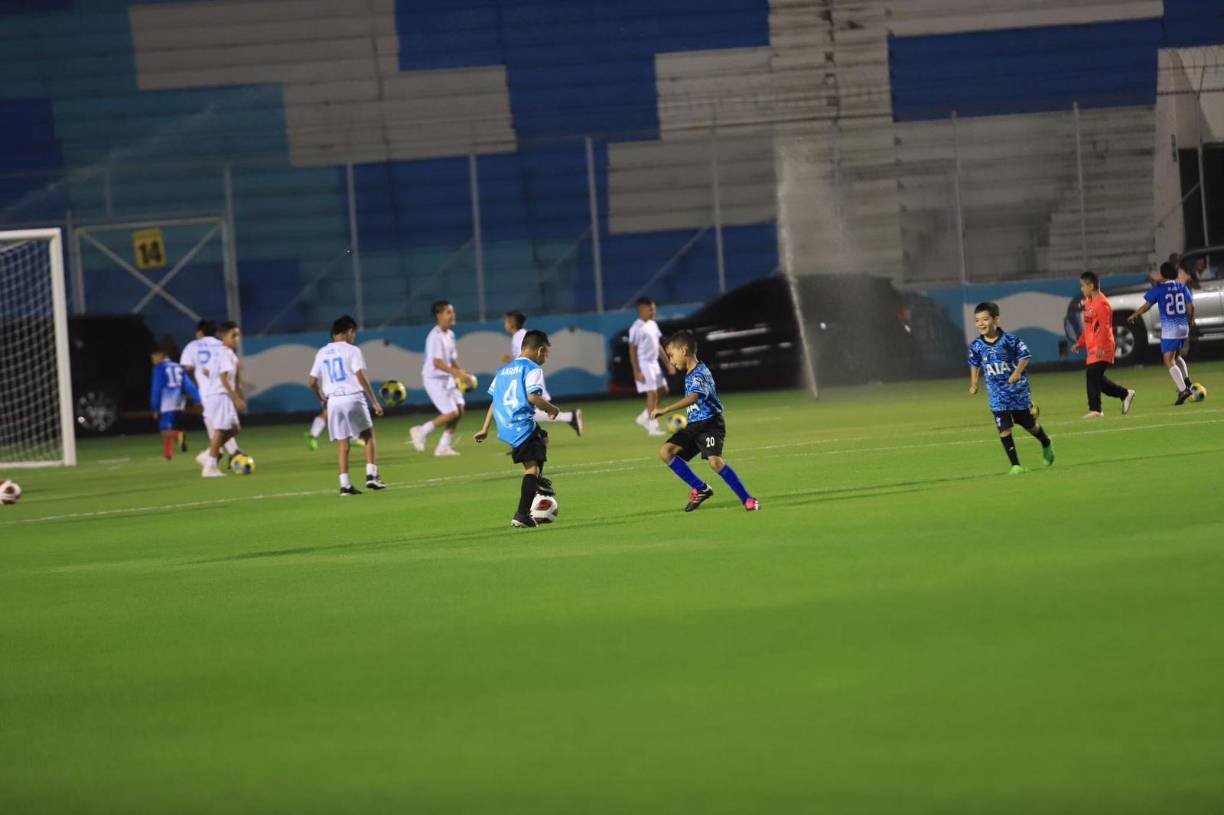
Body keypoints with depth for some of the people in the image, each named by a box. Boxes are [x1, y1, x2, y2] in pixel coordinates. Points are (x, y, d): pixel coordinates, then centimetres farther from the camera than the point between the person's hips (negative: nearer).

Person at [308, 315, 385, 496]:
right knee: (369, 436, 10)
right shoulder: (352, 351, -3)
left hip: (334, 400, 4)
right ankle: (371, 475, -2)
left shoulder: (322, 353, 11)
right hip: (353, 398, -4)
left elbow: (312, 382, 10)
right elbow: (361, 378, -11)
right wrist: (374, 402, -7)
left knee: (343, 444, 8)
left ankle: (345, 484, 2)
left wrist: (322, 400, 26)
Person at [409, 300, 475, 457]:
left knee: (459, 410, 2)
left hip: (447, 379, 9)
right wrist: (457, 373, -30)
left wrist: (463, 374, 6)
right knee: (452, 413, -13)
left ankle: (444, 446, 9)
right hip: (434, 379, -9)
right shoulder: (435, 337, -18)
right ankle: (421, 431, 3)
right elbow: (437, 362, -25)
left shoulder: (449, 335, 11)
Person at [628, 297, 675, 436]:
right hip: (643, 363, -9)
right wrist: (636, 371, -19)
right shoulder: (637, 328, -15)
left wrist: (668, 363, 16)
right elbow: (632, 350, -15)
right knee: (652, 393, -10)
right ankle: (653, 426, -4)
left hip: (654, 362, 9)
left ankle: (644, 417, 21)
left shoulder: (653, 324, 11)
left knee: (662, 390, 11)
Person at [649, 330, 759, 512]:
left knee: (715, 461, -27)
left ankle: (747, 499, -15)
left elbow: (693, 398, -35)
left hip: (710, 424, -9)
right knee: (666, 451, -5)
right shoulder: (689, 374, 14)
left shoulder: (700, 373, -16)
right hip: (693, 426, 9)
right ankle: (700, 489, 0)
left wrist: (665, 410, -39)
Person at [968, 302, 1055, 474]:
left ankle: (1046, 446, 44)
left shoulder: (1009, 340, -16)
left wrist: (1017, 372, -22)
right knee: (1004, 429, -10)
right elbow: (975, 364, 13)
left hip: (1018, 389, -2)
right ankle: (1016, 465, -5)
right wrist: (974, 384, 8)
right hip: (997, 394, 2)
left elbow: (1025, 356, -7)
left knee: (1029, 424, 14)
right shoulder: (976, 346, -6)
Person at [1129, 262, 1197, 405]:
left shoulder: (1158, 289, -6)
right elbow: (1190, 306, 6)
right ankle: (1186, 381, 8)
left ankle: (1183, 390, -20)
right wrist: (1191, 320, 24)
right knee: (1177, 357, 26)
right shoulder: (1182, 288, 7)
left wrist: (1133, 316, 12)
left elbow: (1146, 306, -3)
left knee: (1169, 362, -6)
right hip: (1183, 327, 6)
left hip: (1169, 329, -6)